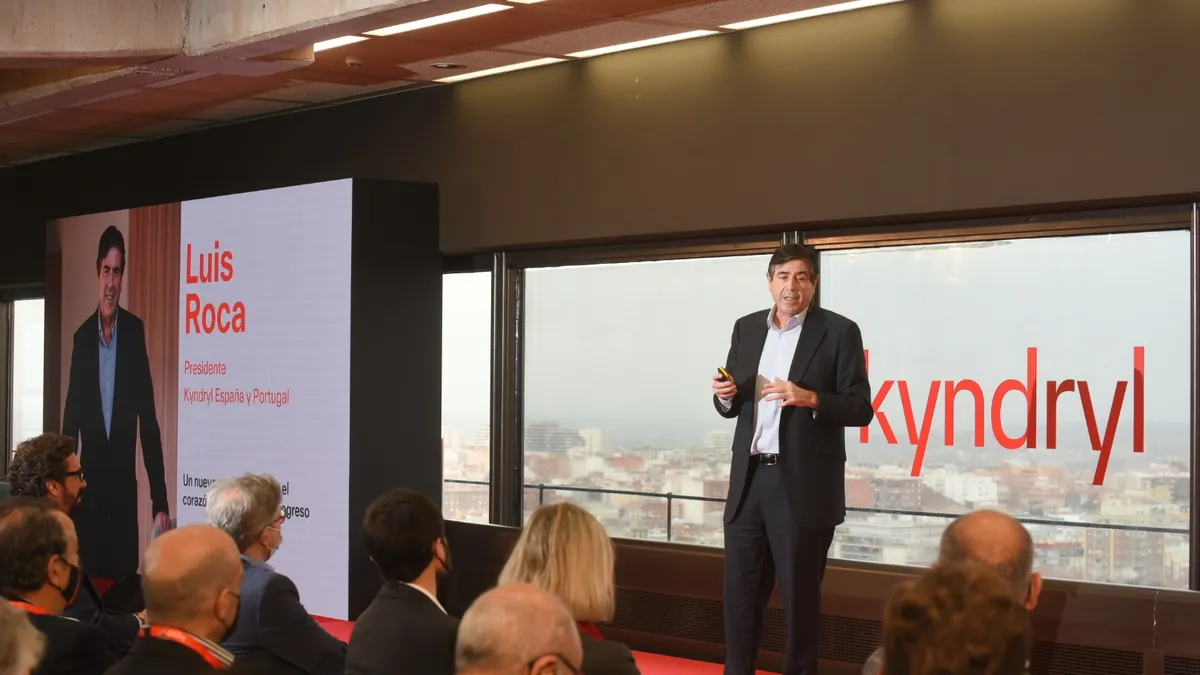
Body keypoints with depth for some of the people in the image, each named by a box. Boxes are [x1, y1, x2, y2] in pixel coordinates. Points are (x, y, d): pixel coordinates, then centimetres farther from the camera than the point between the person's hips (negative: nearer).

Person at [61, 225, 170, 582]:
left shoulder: (135, 331, -2)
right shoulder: (82, 336, 4)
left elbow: (148, 419, -3)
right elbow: (71, 419, 7)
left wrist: (160, 500, -7)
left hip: (125, 486, -2)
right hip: (88, 486, 2)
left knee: (126, 577, 0)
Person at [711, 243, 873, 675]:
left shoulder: (839, 332, -3)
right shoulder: (746, 328, 11)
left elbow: (860, 409, -6)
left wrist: (810, 398, -21)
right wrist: (725, 394, -5)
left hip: (804, 487, -4)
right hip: (749, 481, 4)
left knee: (799, 598, 5)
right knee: (739, 595, 8)